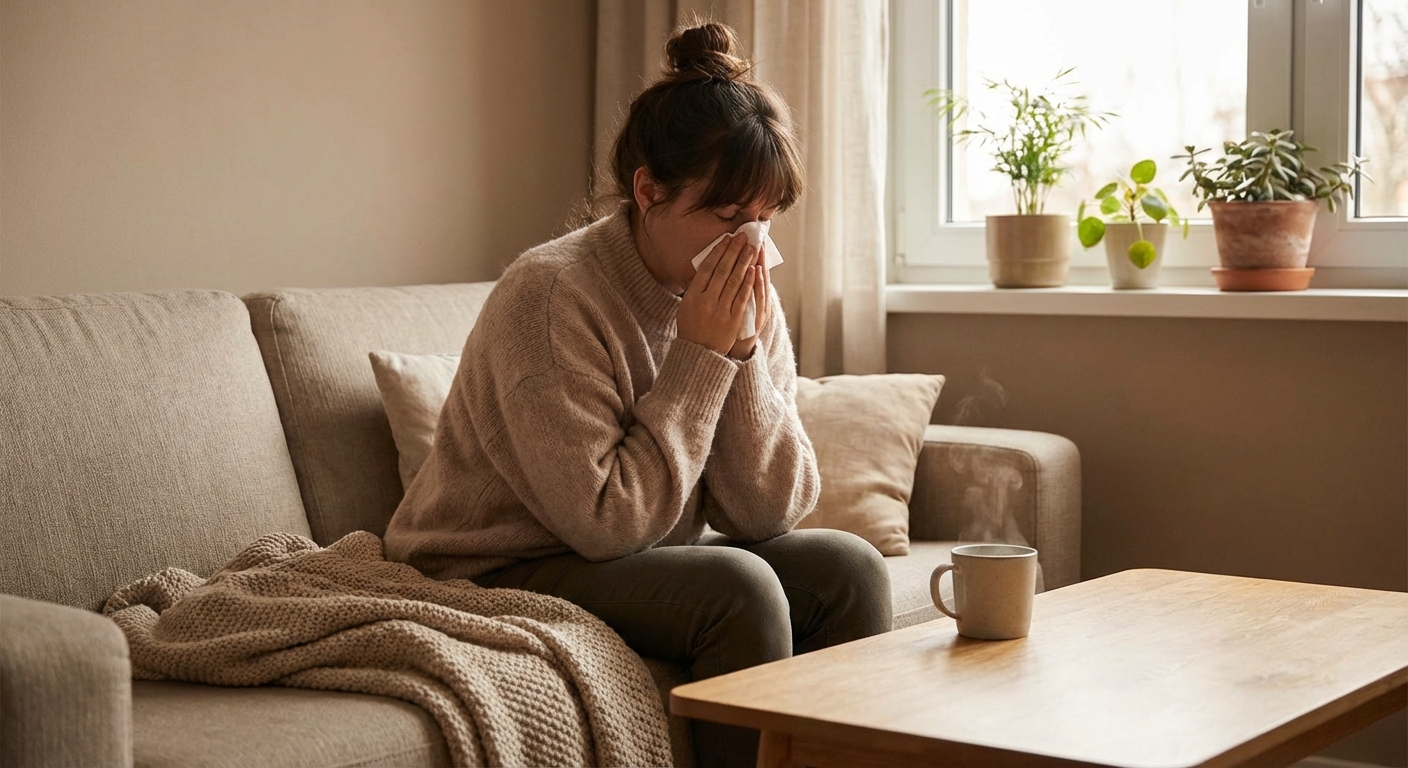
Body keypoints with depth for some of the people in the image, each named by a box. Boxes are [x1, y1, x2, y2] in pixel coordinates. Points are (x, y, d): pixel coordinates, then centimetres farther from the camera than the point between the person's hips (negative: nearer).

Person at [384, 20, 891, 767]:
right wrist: (698, 358, -23)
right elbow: (608, 521, -24)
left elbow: (769, 513, -7)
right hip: (499, 576, -6)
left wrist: (742, 353, -18)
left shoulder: (748, 297, -2)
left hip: (644, 562, 7)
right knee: (738, 586, -26)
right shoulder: (551, 296, -22)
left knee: (845, 565, -12)